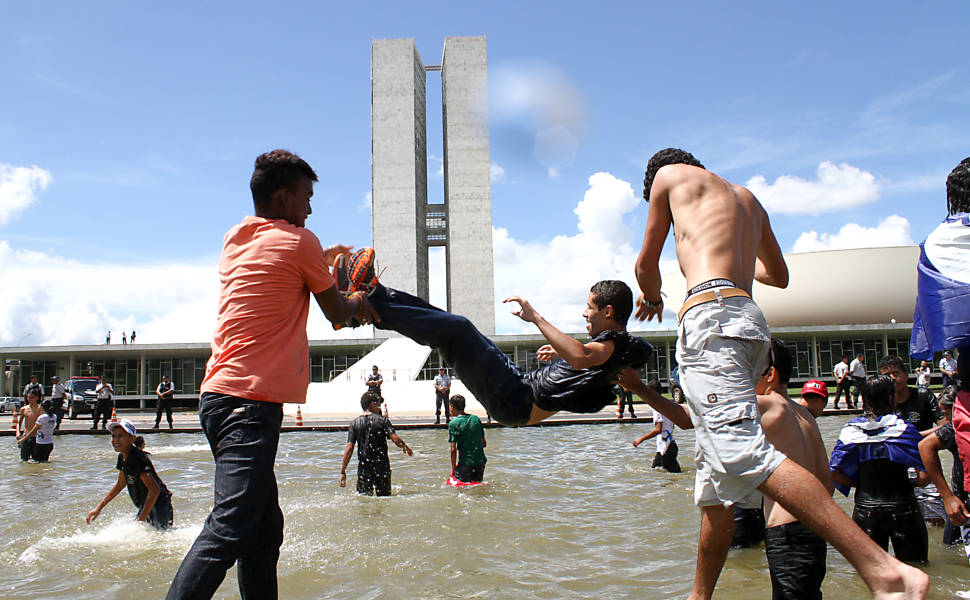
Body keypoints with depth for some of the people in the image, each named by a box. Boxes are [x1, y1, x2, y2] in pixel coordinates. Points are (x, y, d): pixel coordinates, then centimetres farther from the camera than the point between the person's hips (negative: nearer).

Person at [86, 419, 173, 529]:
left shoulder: (138, 459, -23)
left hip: (159, 509, -10)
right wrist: (99, 507, 21)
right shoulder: (122, 457, 6)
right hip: (145, 508, 10)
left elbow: (154, 490, -30)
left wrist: (141, 520, -31)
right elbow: (121, 483, 23)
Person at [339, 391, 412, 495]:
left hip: (363, 466, 1)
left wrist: (343, 472, -1)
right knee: (384, 498, 10)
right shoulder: (382, 420, -3)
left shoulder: (355, 423, 3)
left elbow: (349, 448, -3)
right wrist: (406, 448, 10)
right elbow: (396, 440, -11)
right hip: (382, 465, -1)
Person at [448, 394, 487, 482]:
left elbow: (453, 449, -11)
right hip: (481, 462, 5)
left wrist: (453, 469, -3)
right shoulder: (476, 419, 8)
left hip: (465, 464, -5)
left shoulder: (454, 423, -9)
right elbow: (484, 444, 11)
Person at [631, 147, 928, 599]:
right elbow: (779, 276, 43)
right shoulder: (747, 198, 32)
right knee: (714, 473, 10)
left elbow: (646, 264, 19)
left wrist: (652, 298, 41)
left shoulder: (671, 174, 15)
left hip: (710, 312, -9)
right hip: (750, 320, 9)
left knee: (744, 453, -23)